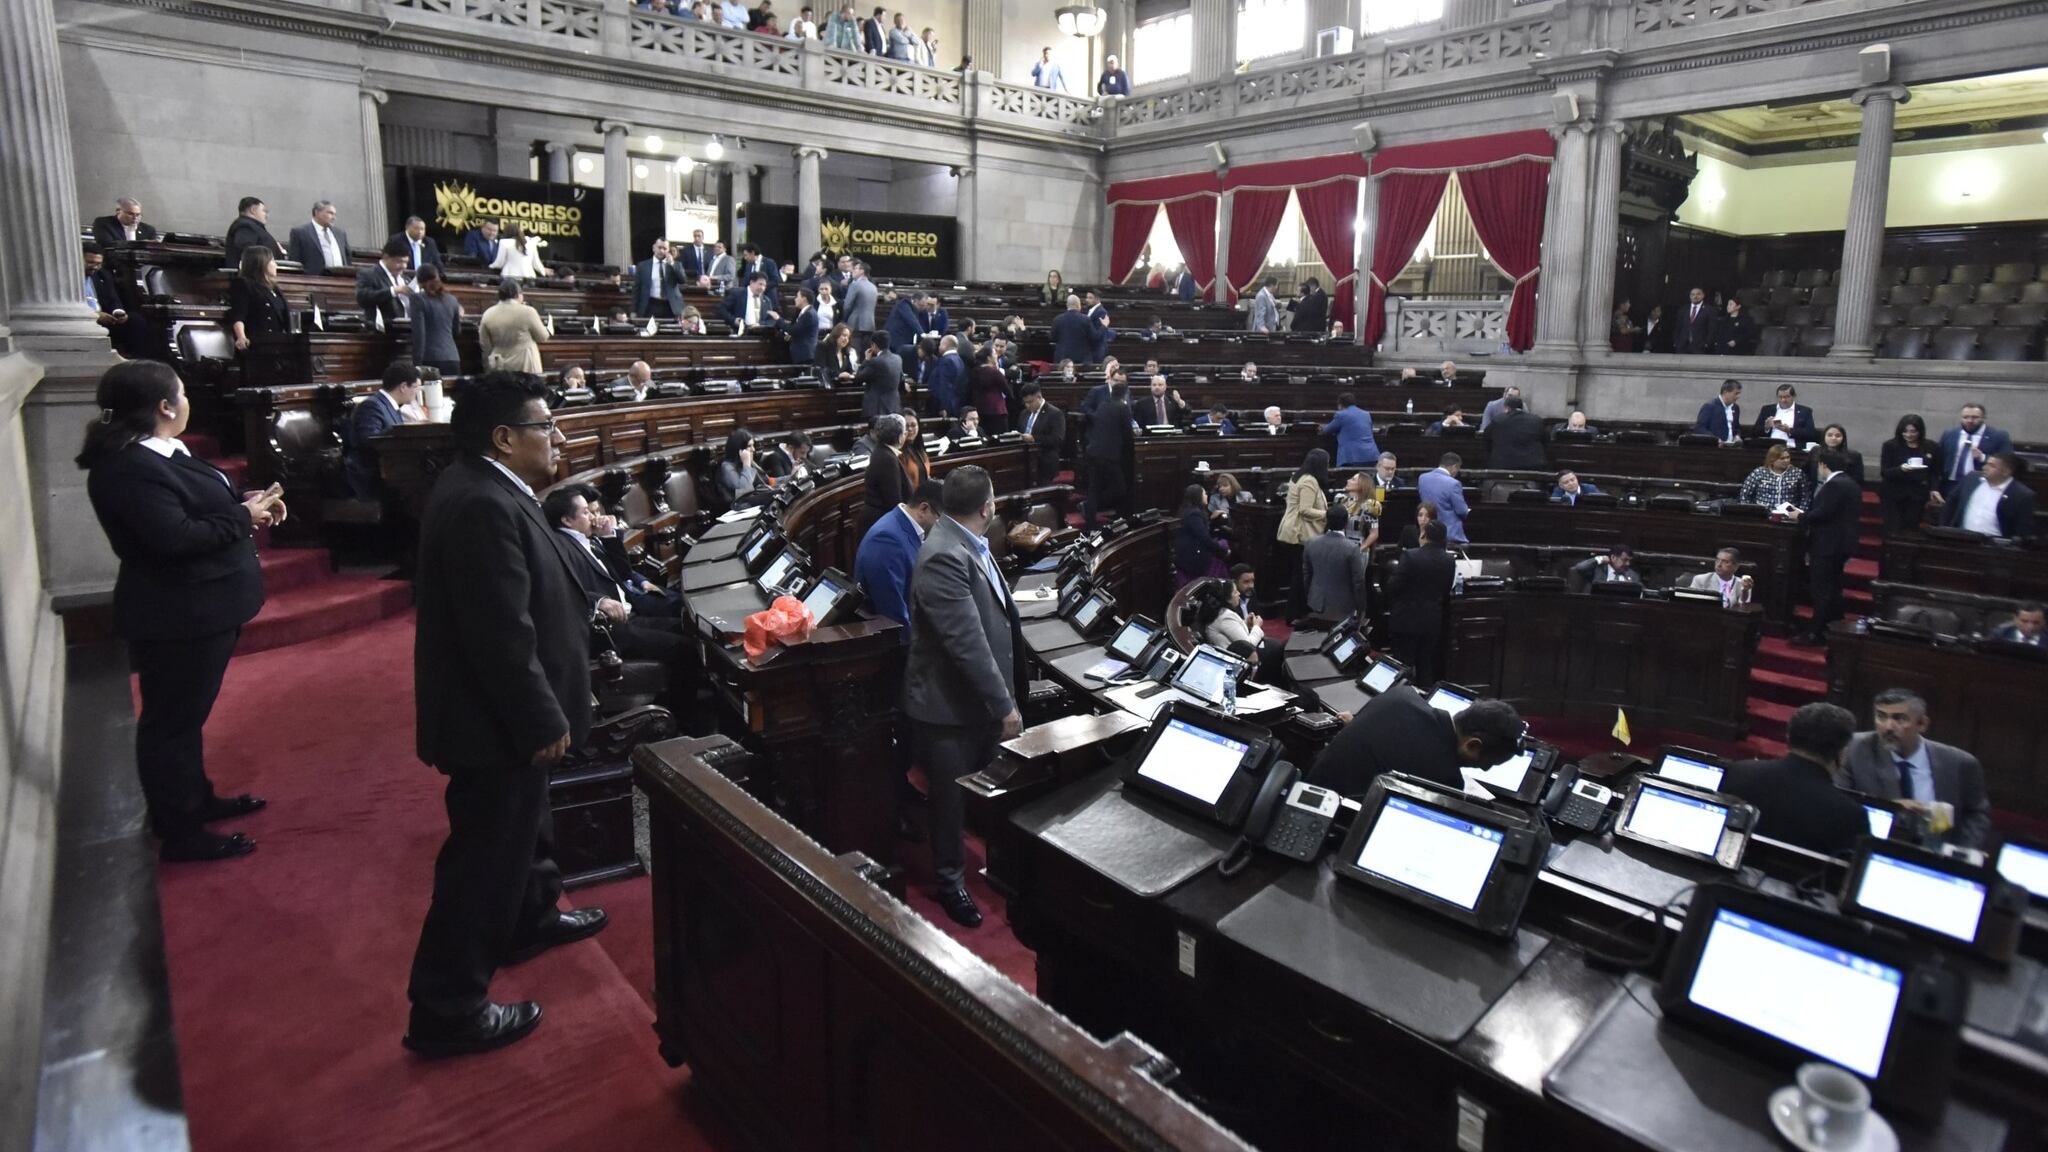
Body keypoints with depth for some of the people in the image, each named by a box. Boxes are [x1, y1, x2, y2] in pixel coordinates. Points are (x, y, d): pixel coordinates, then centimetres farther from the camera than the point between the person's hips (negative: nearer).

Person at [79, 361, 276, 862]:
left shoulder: (161, 454, 8)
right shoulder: (128, 469, -24)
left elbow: (201, 510, 15)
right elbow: (176, 538, -31)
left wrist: (246, 503, -2)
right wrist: (243, 517, -19)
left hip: (201, 607, 11)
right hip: (176, 617, -11)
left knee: (189, 713, 23)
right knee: (172, 719, 2)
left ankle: (196, 798, 39)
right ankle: (180, 832, 13)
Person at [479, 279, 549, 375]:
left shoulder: (488, 314, 1)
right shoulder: (527, 312, -12)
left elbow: (484, 345, 6)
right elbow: (543, 337, -2)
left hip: (498, 368, 4)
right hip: (525, 367, -4)